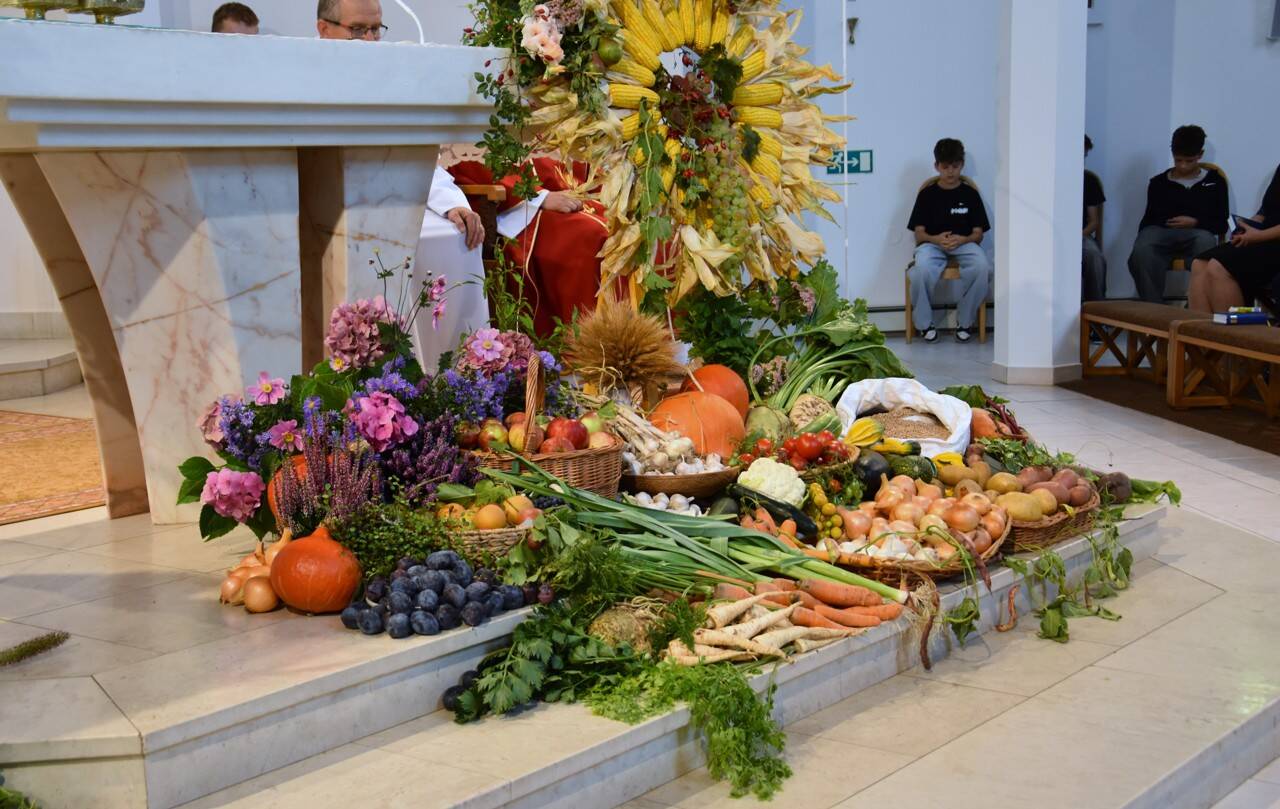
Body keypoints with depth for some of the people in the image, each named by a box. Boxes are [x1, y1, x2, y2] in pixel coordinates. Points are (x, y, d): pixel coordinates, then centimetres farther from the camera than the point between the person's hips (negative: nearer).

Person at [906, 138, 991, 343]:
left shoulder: (970, 194, 8)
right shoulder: (927, 194, 8)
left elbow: (978, 234, 5)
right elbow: (919, 234, 4)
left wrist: (962, 239, -17)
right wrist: (936, 239, -18)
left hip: (964, 244, 1)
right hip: (932, 244, -1)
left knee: (981, 266, -34)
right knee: (922, 268, -37)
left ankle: (964, 321, -11)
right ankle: (925, 322, -12)